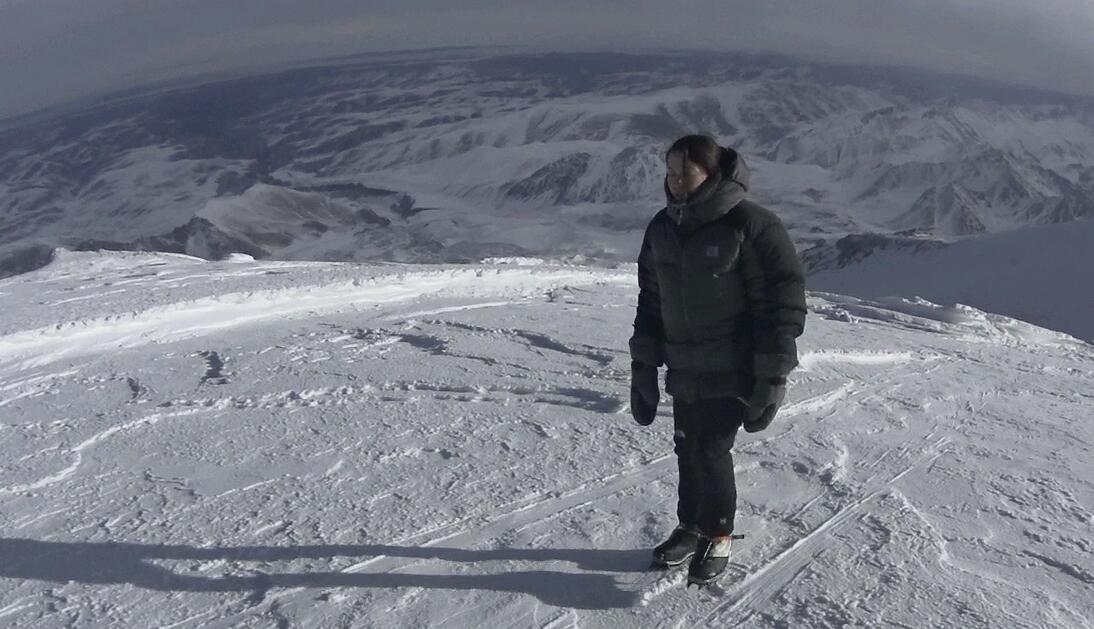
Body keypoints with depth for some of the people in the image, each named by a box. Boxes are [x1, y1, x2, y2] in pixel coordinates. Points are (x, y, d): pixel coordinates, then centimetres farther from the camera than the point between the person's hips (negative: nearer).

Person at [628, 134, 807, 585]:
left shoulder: (751, 225, -16)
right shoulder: (662, 228, 4)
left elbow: (783, 300, -15)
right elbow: (651, 299, 12)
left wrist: (772, 378, -16)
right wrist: (643, 367, 10)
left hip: (734, 373, -6)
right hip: (685, 371, 6)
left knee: (711, 451, -5)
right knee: (688, 450, 12)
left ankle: (718, 536, 18)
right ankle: (691, 527, 33)